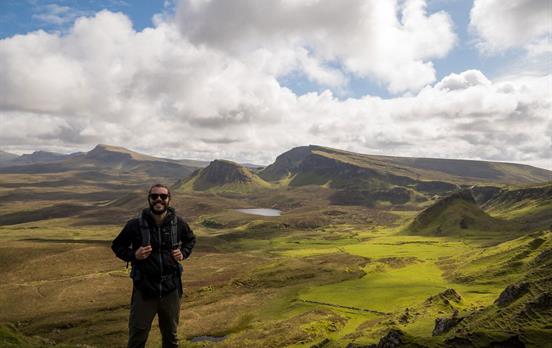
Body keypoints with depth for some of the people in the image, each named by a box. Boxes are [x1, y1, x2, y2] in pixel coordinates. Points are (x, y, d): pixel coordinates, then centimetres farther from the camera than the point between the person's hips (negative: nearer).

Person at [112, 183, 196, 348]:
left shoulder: (178, 223, -5)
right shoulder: (135, 224, -12)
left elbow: (191, 240, 15)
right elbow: (117, 245, 2)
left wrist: (184, 253, -3)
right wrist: (133, 255, -15)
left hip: (171, 288, 2)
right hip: (143, 289, -2)